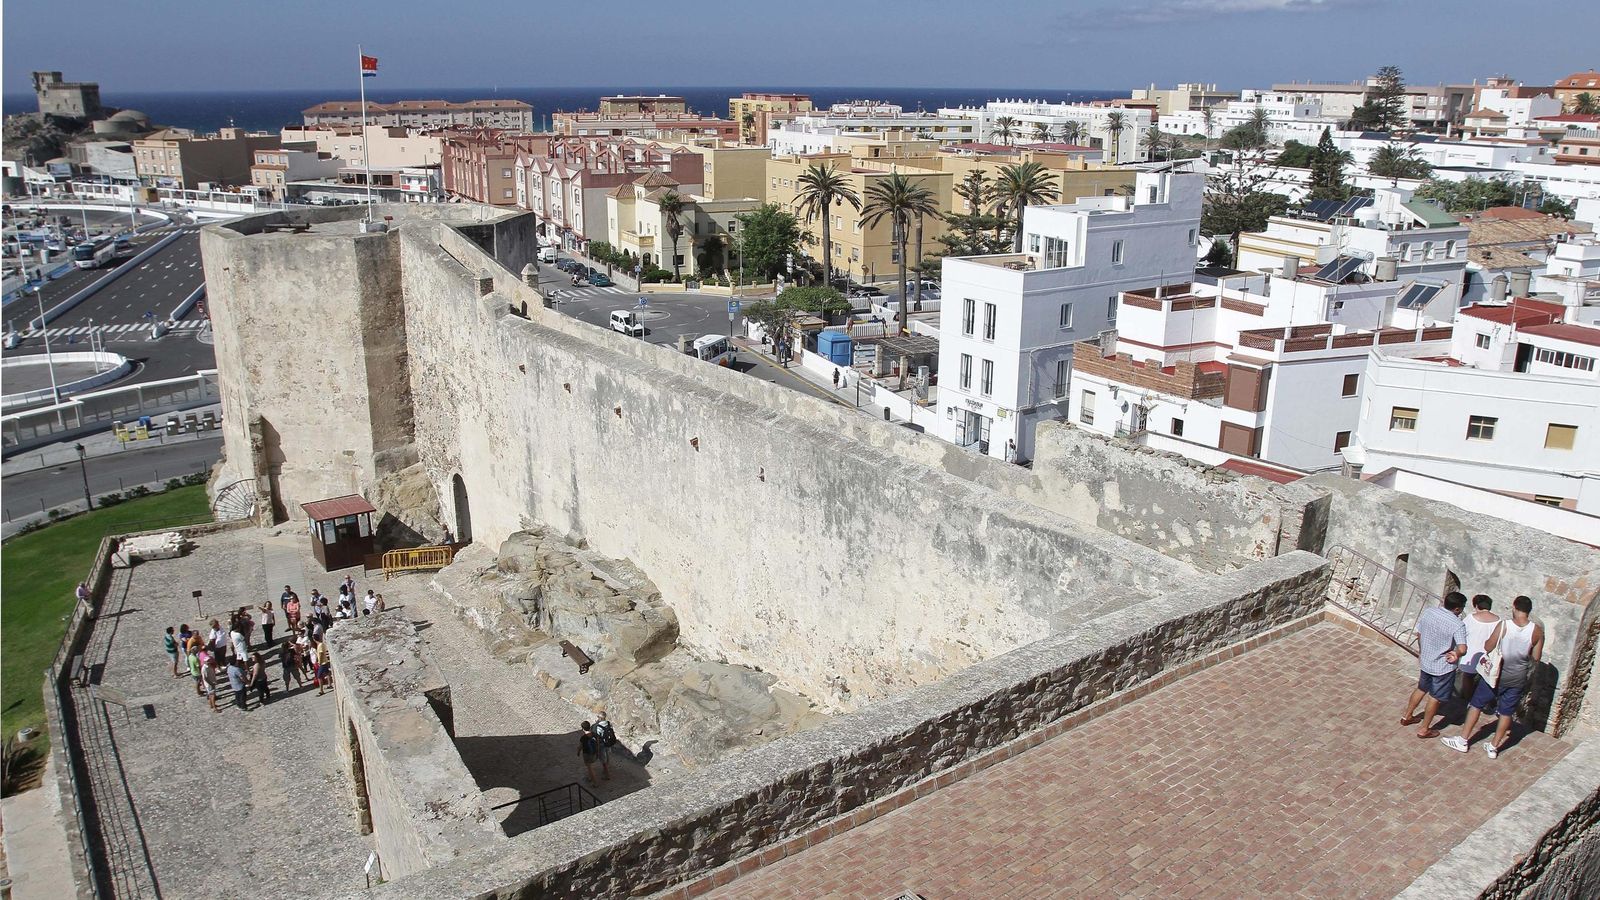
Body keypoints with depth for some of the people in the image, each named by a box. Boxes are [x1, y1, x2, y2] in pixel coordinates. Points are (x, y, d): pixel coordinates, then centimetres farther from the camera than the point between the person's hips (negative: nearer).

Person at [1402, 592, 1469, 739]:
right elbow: (1462, 649, -39)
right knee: (1435, 698, 11)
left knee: (1421, 689, 26)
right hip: (1443, 666, -6)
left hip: (1426, 661, 6)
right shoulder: (1457, 624, -24)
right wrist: (1455, 655, -23)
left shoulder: (1428, 612, -7)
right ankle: (1424, 729, 22)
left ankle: (1407, 716, 40)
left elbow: (1419, 634, 7)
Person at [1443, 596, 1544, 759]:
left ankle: (1463, 741, 18)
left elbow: (1487, 647, -9)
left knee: (1476, 705, 12)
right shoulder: (1537, 630, -11)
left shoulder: (1503, 625, -18)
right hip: (1518, 678, 3)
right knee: (1506, 713, 16)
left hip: (1497, 674, -3)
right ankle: (1493, 747, 25)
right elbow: (1536, 657, -1)